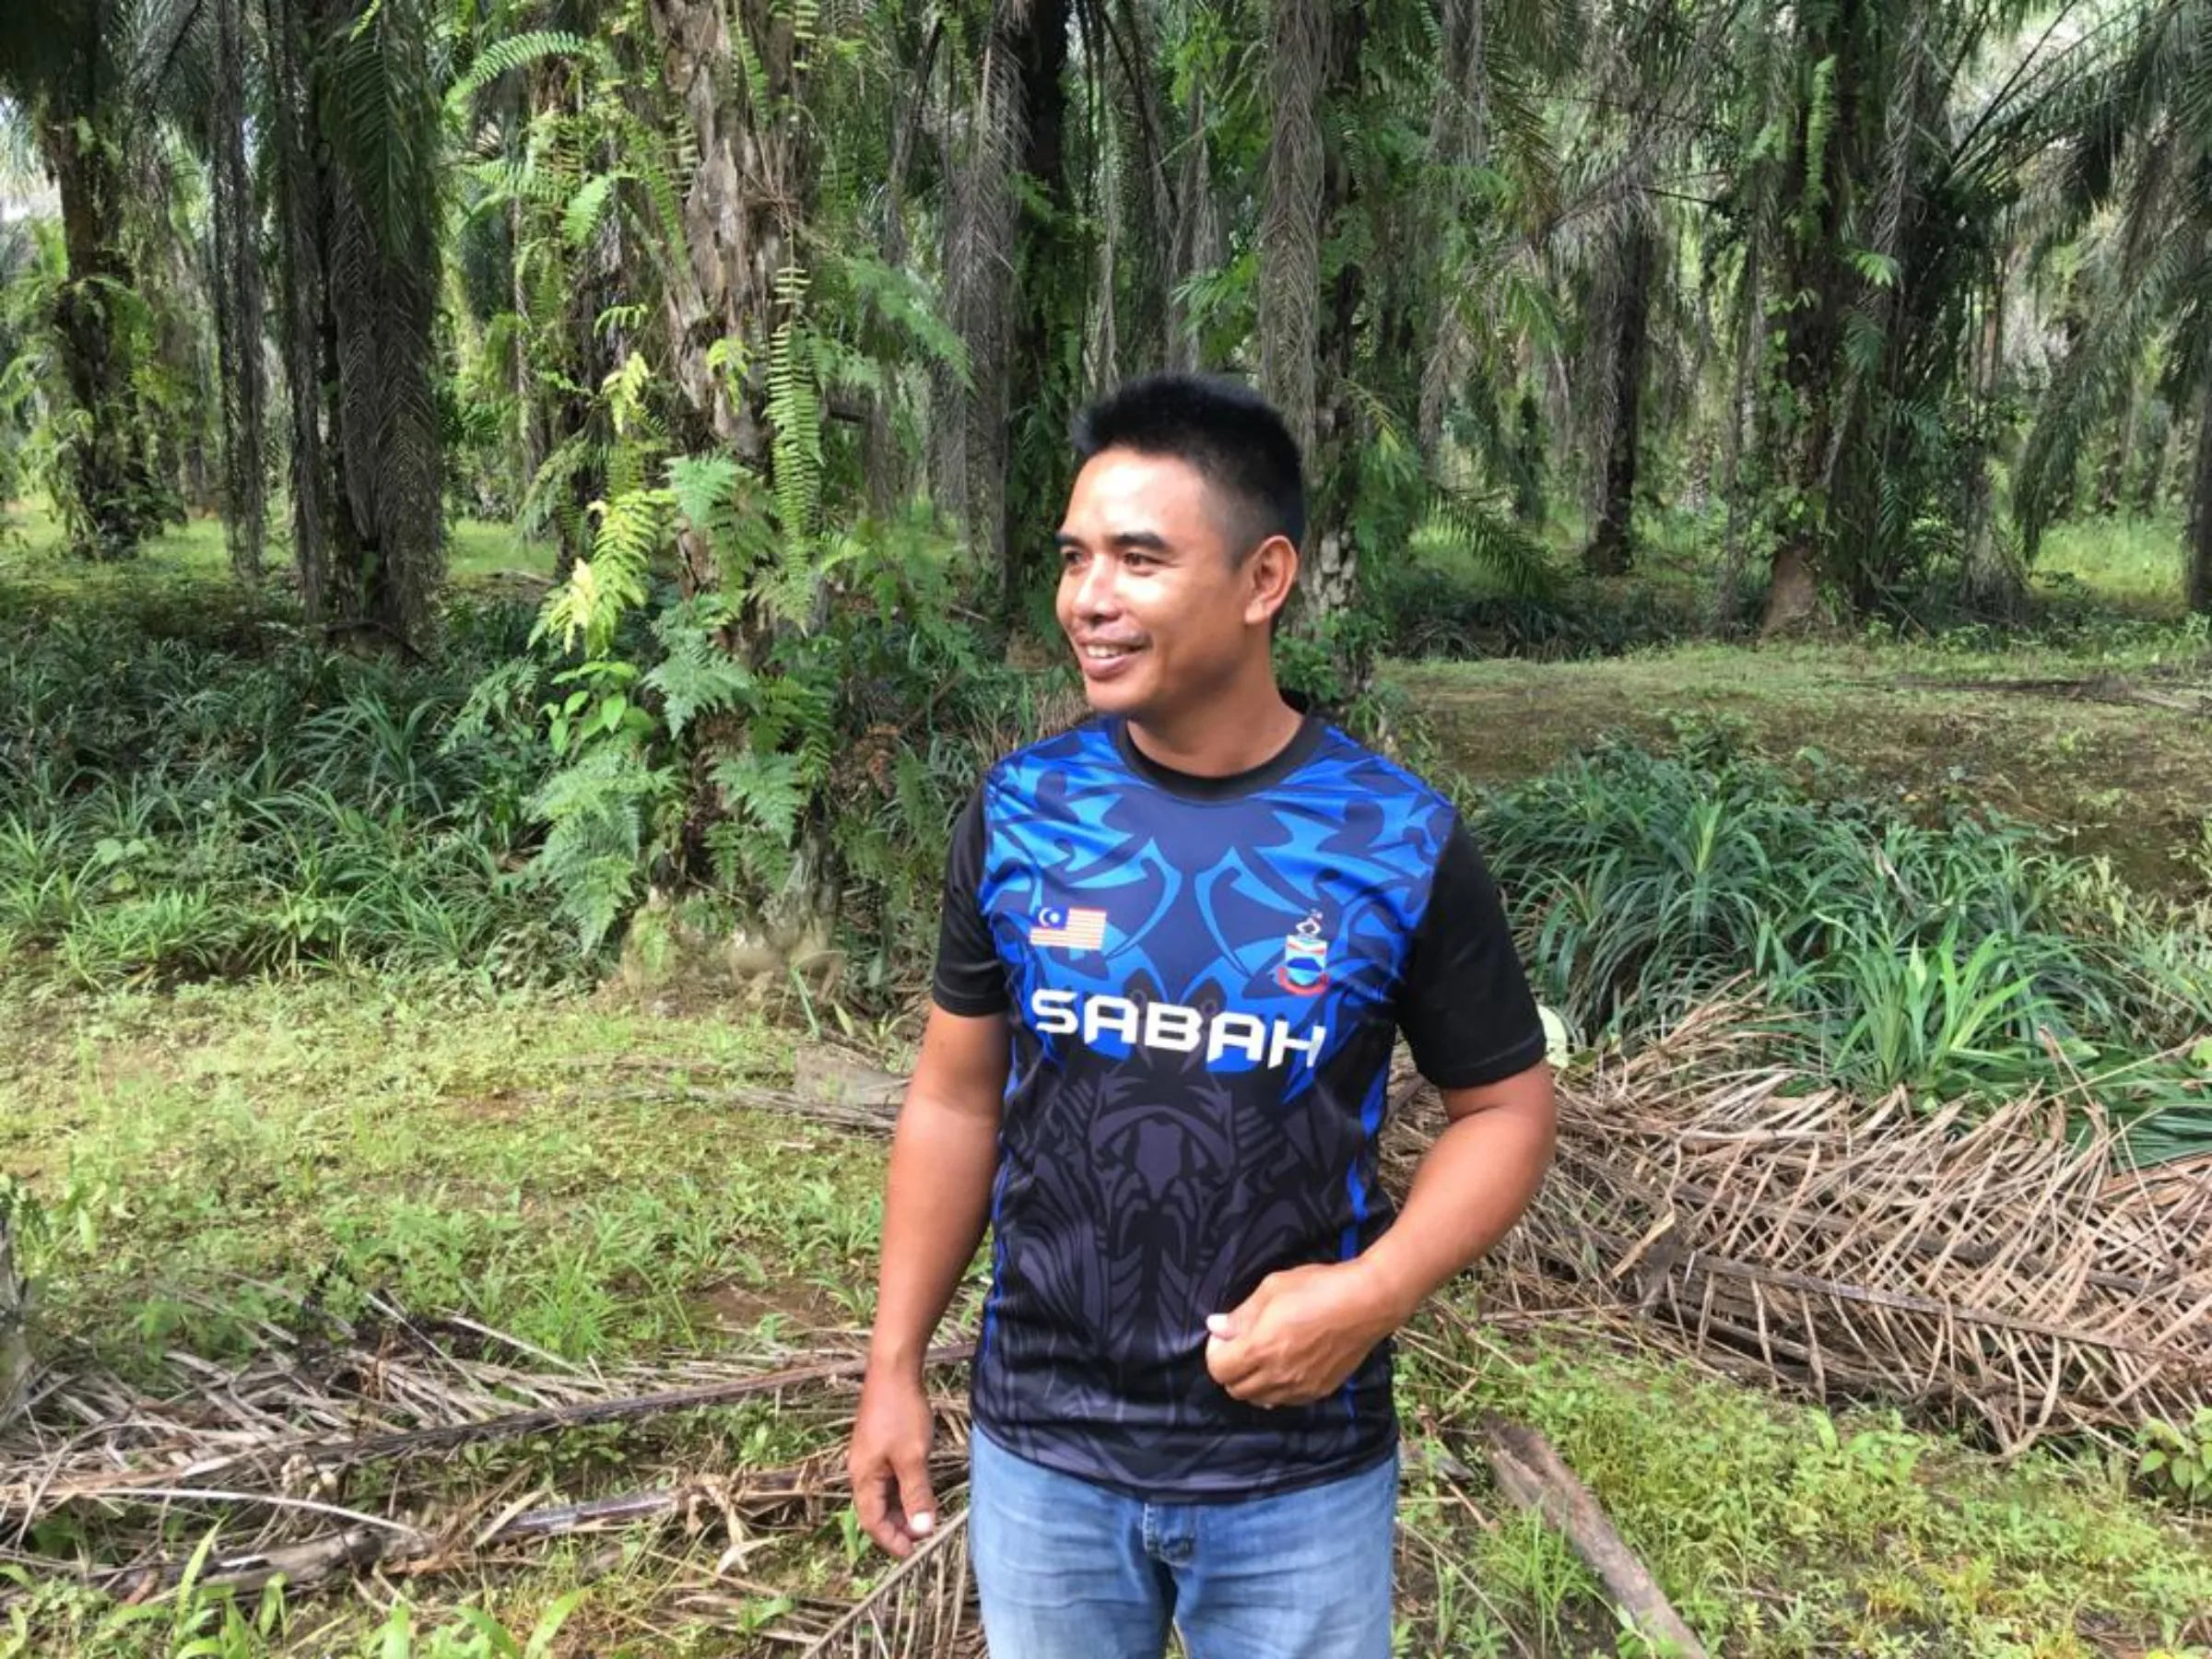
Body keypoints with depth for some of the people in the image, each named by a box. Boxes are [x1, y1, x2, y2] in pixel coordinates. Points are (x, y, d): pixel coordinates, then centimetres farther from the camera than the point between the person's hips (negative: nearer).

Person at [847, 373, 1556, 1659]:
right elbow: (957, 1100, 1)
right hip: (1039, 1454, 2)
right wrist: (895, 1366, 2)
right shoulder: (1019, 813, -7)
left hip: (1300, 1475, -1)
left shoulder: (1400, 841, -13)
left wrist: (1371, 1295, -18)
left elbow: (1507, 1109, -3)